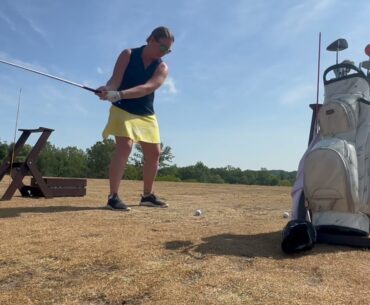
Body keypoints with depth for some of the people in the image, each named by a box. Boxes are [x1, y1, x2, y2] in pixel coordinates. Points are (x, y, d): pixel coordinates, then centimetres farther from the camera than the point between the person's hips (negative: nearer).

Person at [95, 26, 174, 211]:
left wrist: (119, 94, -37)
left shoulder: (162, 68, -3)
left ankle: (147, 195, 20)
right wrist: (107, 90, -39)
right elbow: (115, 79, -14)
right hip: (123, 110, -4)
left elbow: (148, 88, -22)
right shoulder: (128, 55, -5)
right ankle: (113, 196, -18)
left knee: (154, 153, 4)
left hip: (147, 114, 5)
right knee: (124, 146, -23)